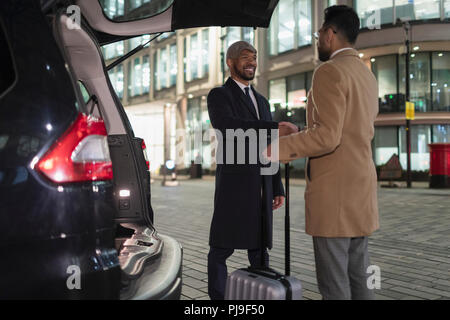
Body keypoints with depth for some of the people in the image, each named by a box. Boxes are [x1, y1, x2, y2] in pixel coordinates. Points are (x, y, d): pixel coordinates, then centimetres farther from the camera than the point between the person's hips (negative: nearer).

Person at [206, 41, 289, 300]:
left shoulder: (262, 101, 21)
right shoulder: (219, 96, 0)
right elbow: (228, 125, -23)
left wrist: (278, 188, 13)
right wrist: (275, 128, -30)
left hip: (261, 188, 6)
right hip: (234, 183, -6)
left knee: (260, 247, 9)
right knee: (222, 247, -1)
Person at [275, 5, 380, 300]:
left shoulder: (330, 71, -12)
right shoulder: (367, 75, 17)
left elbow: (327, 137, -22)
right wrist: (304, 135, 27)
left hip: (334, 191, -9)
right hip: (361, 188, 9)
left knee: (334, 284, -1)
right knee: (359, 278, 15)